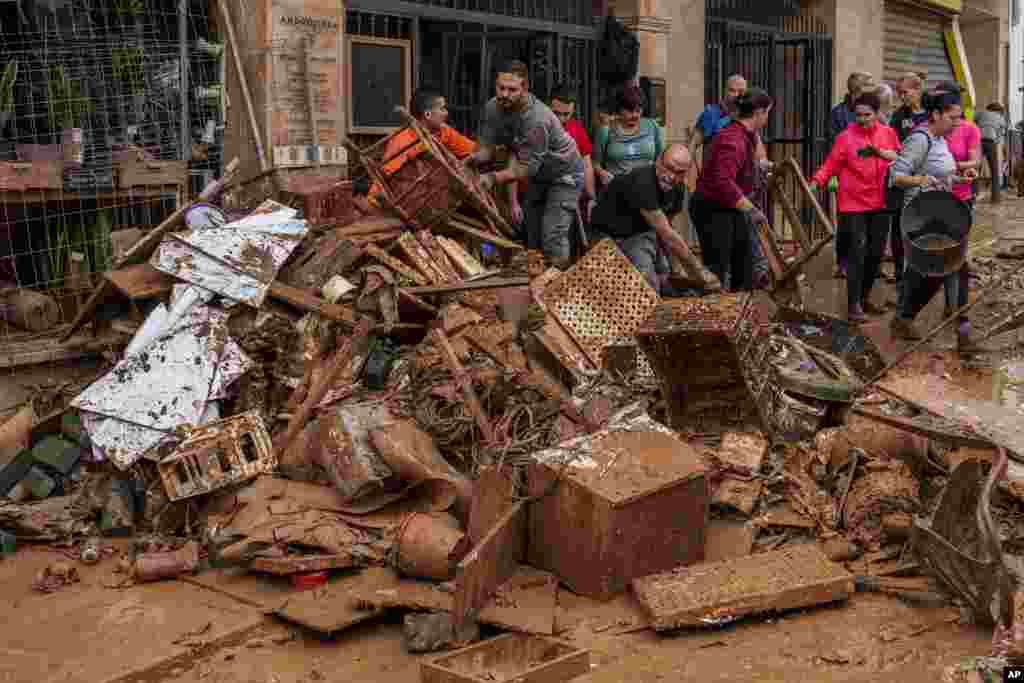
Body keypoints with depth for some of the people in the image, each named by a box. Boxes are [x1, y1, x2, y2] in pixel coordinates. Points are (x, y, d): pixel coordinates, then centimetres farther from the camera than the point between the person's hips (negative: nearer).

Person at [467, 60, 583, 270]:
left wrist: (494, 178, -40)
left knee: (553, 237, -16)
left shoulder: (537, 119, -36)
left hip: (564, 174, -7)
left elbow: (527, 167, -31)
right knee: (530, 234, 11)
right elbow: (487, 147, -9)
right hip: (538, 175, 8)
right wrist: (474, 158, -31)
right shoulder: (492, 108, -13)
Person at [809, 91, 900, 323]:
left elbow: (899, 160, 12)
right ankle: (853, 305, -3)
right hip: (853, 203, -5)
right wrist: (817, 180, -27)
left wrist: (889, 155, -9)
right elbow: (831, 165, -11)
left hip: (880, 204, 5)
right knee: (858, 253, -9)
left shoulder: (888, 133, 5)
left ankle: (864, 298, 28)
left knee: (876, 252, 12)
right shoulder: (846, 137, -8)